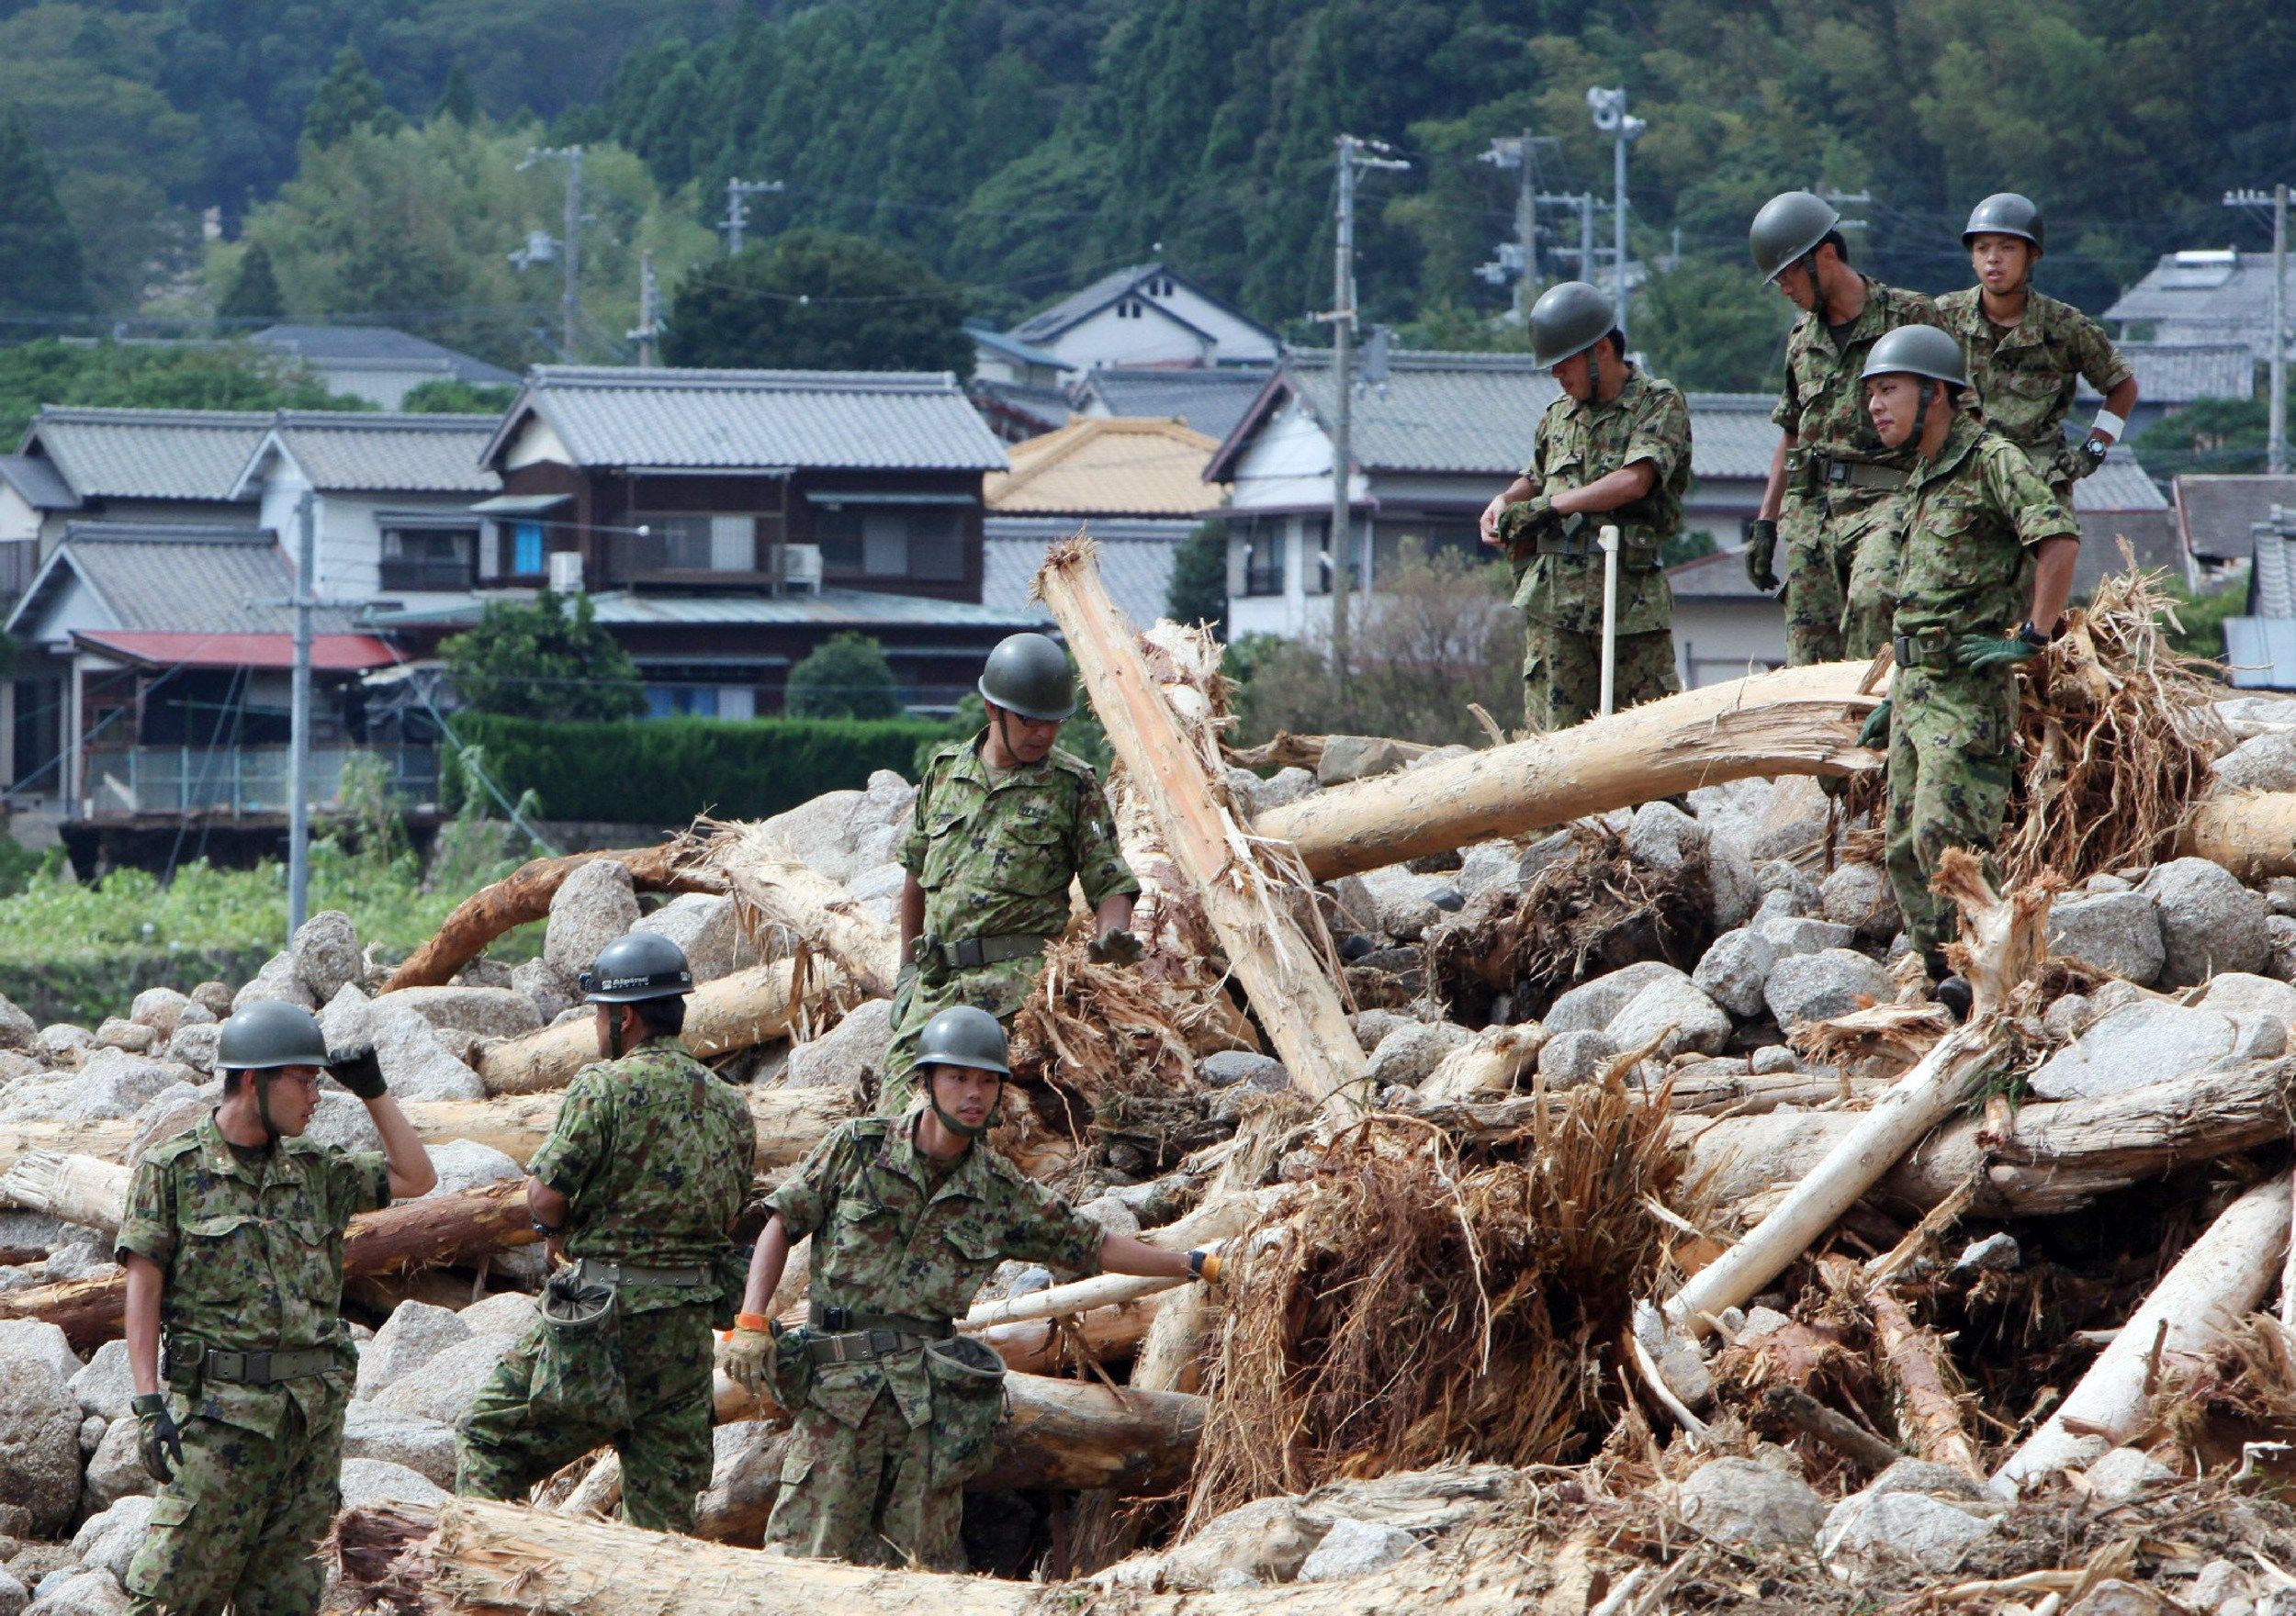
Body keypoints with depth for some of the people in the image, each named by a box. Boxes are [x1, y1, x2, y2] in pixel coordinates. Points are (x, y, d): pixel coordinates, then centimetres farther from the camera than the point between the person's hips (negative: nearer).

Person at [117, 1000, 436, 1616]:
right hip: (219, 1405, -5)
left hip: (315, 1409, 5)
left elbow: (417, 1178, 17)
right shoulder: (172, 1167, 0)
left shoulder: (316, 1168, 14)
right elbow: (142, 1287, -3)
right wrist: (148, 1402, -11)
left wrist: (373, 1094, 8)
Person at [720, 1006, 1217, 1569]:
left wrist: (1199, 1265, 17)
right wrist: (750, 1322, -7)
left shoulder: (1003, 1192, 8)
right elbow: (782, 1225, 4)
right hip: (838, 1387, -2)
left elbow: (1094, 1247, 18)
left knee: (926, 1558, 2)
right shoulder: (856, 1148, 2)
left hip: (931, 1396, 2)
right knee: (804, 1554, -7)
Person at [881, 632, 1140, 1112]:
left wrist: (1112, 935, -17)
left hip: (1018, 980, -5)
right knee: (897, 1110, -6)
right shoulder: (944, 770, 15)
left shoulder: (1073, 785, 4)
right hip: (936, 981, 5)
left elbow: (1109, 882, 4)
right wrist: (909, 966, 25)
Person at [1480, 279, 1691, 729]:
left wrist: (1547, 505, -11)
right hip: (1553, 595, 5)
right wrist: (1505, 501, 8)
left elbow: (1634, 481, -14)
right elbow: (1534, 479, 32)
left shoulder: (1660, 402, 0)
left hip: (1630, 595, -5)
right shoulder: (1559, 414, 18)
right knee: (1554, 731, -2)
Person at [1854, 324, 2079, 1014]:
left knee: (1945, 833, -19)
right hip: (1918, 689, 9)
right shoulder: (1926, 478, 19)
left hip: (1969, 691, -9)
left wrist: (2031, 637, -21)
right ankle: (1942, 983, 11)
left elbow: (2059, 539, -22)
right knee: (1906, 848, 7)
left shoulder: (1991, 460, -10)